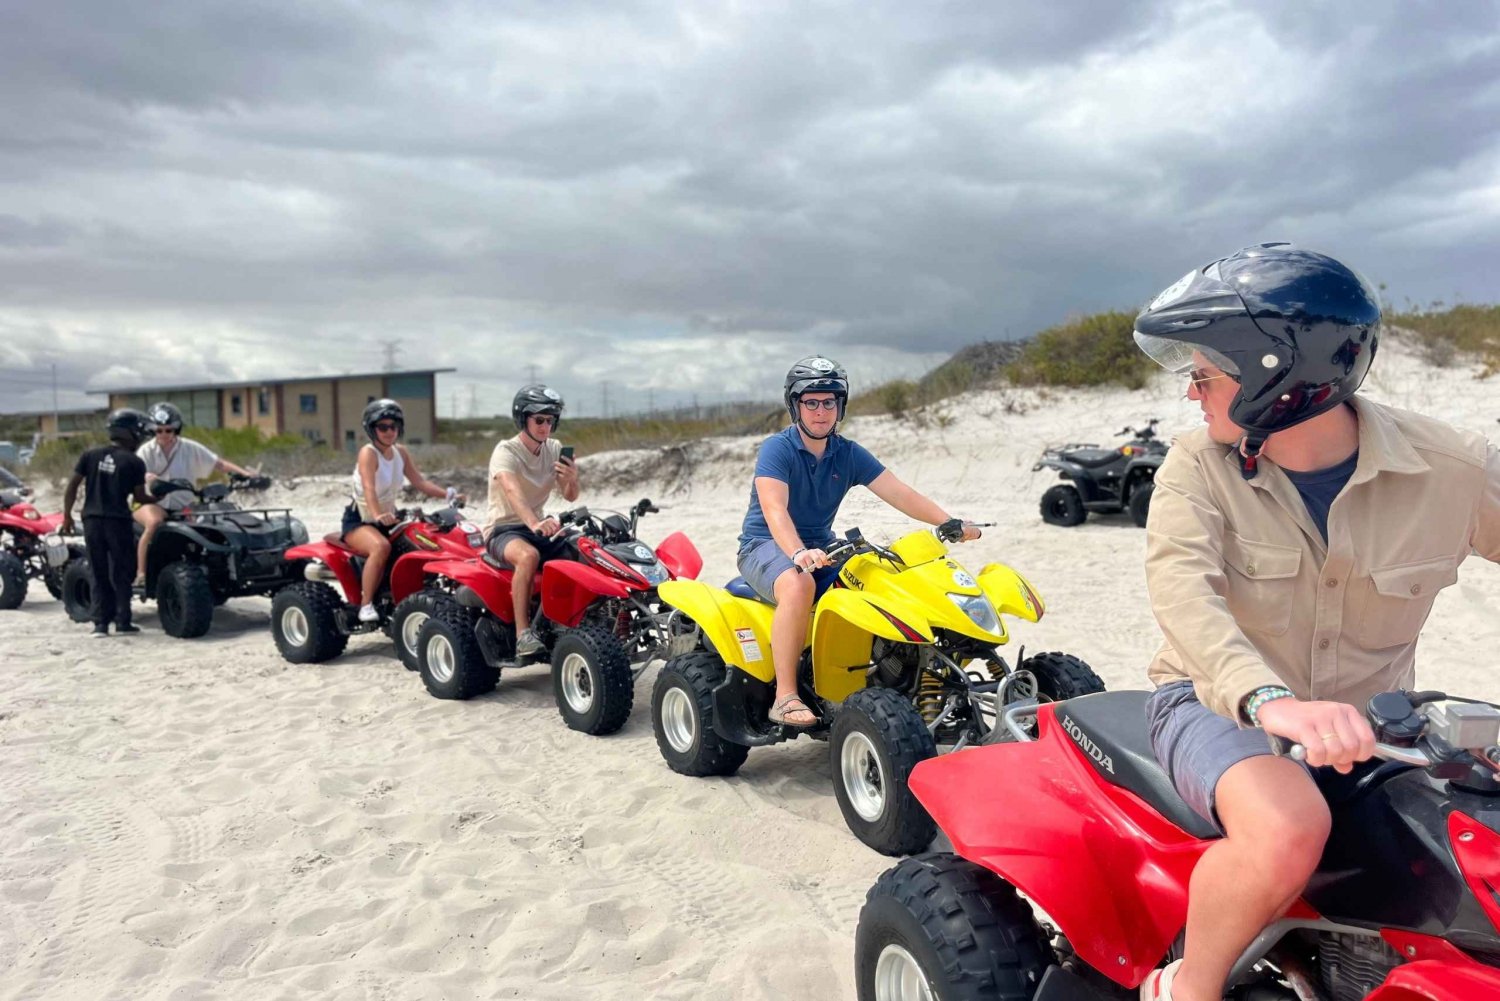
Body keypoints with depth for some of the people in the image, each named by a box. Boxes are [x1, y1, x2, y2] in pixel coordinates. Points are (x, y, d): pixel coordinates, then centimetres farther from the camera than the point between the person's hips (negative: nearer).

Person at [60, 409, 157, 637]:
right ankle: (122, 620, 9)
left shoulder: (90, 455, 7)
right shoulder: (134, 462, -4)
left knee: (99, 574, 10)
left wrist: (67, 515, 12)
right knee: (122, 573, 8)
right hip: (118, 521, -4)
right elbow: (139, 498, -2)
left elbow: (72, 486, 5)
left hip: (92, 521, 4)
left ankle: (100, 622, 8)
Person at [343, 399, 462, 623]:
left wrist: (448, 494, -12)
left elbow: (419, 481, 3)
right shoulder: (368, 453, -16)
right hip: (358, 520, -7)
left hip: (388, 518, 7)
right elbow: (369, 489, -31)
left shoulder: (400, 452, 5)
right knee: (381, 547, -37)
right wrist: (378, 515, -49)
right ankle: (366, 605, -27)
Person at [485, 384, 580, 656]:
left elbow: (570, 496, 1)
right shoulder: (506, 451, -14)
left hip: (542, 527, 6)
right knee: (529, 555, -39)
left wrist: (572, 479, -25)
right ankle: (523, 634, -35)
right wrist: (534, 523, -54)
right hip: (505, 529, -6)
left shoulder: (555, 449, 7)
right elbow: (512, 491, -34)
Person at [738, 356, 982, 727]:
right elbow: (774, 509, -28)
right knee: (799, 585, -38)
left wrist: (952, 524, -17)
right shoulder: (776, 449, -12)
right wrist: (799, 553, -47)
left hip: (821, 547, 6)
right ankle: (785, 698, -31)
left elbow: (899, 493, -3)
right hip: (765, 546, -5)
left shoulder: (849, 455, 4)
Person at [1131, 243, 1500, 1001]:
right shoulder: (1198, 468, -11)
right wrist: (1270, 701, -45)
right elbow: (1182, 595, -26)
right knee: (1289, 828, -33)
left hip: (1368, 722, 3)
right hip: (1220, 705, -3)